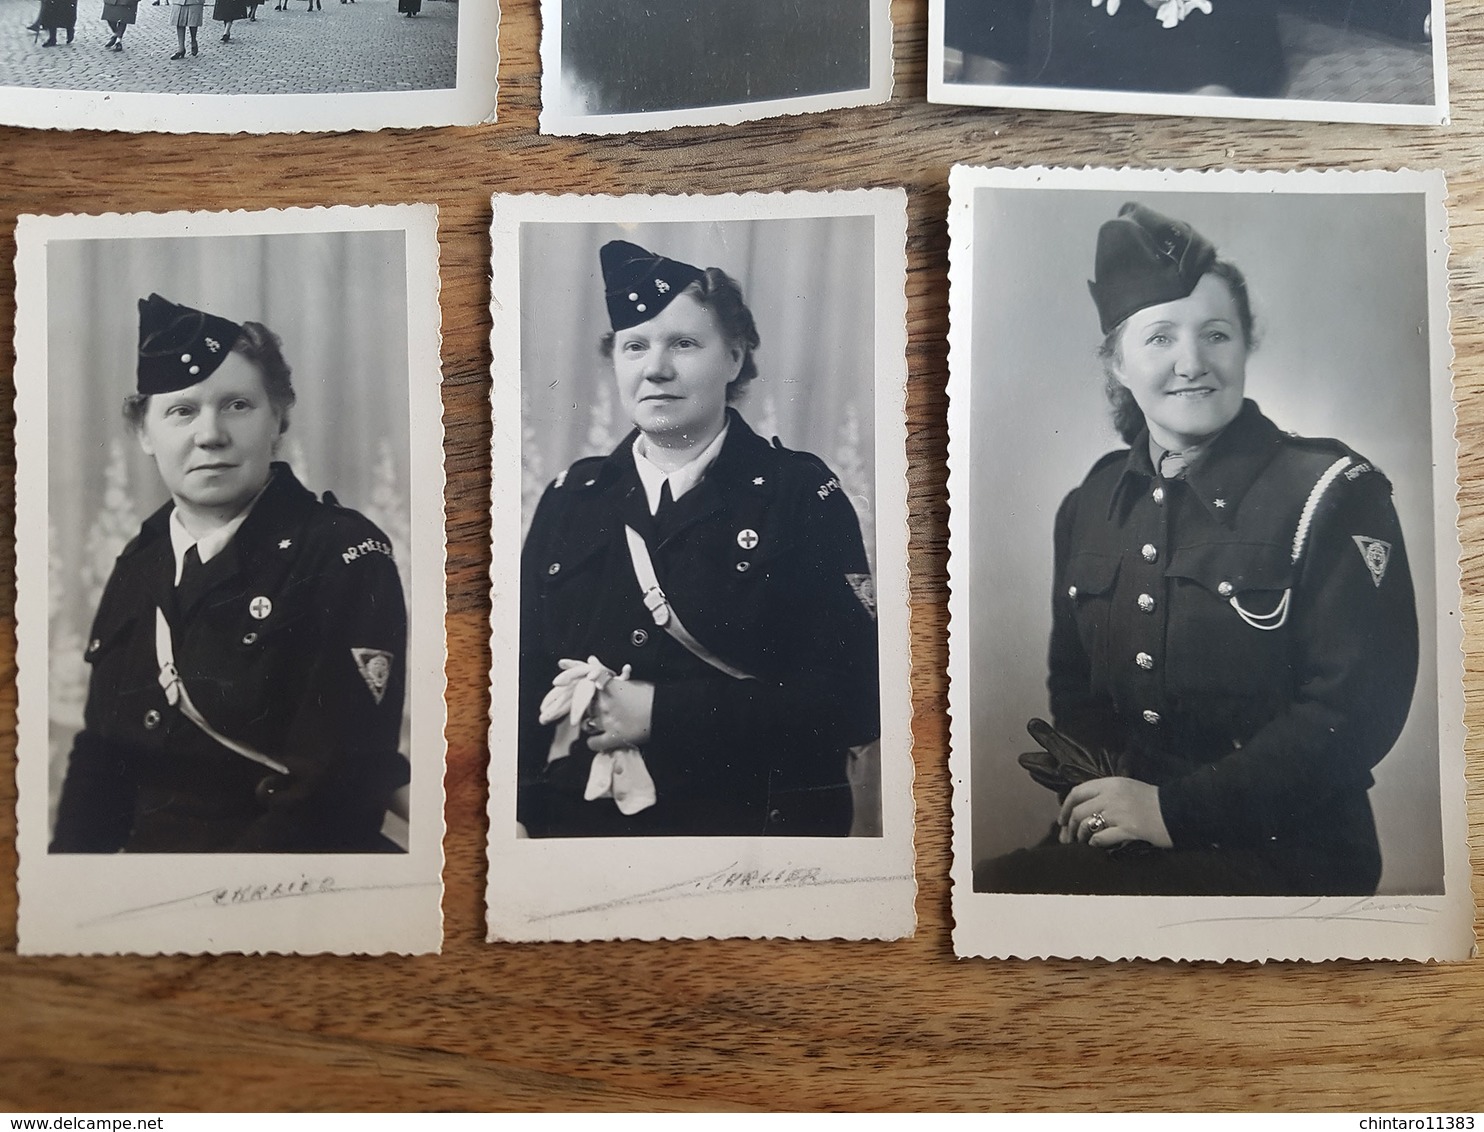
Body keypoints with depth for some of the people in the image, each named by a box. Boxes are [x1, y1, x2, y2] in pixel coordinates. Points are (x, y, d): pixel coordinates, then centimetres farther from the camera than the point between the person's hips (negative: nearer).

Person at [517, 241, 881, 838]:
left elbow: (852, 697, -16)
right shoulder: (568, 500, 4)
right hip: (579, 823, 3)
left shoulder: (803, 492, -8)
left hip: (756, 817, -3)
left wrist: (661, 712, -19)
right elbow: (527, 682, 5)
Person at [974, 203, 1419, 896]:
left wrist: (1171, 809, -16)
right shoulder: (1089, 506, 10)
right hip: (1116, 835, 5)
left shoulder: (1334, 494, -5)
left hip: (1285, 855, -5)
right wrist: (1093, 797, -5)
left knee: (1002, 889, -26)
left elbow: (1355, 714, -12)